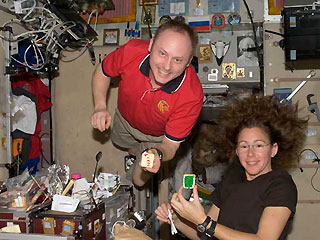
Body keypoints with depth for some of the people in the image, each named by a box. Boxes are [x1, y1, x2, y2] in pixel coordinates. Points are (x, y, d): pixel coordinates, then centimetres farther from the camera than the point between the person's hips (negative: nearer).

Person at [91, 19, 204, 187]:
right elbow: (102, 71, -14)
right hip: (125, 117, 3)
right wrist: (100, 106, -28)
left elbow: (170, 144, -32)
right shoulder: (132, 51, -38)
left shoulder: (192, 97, -43)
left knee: (140, 180, 20)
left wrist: (158, 154, -55)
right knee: (120, 142, 36)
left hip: (157, 138, -2)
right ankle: (134, 151, 70)